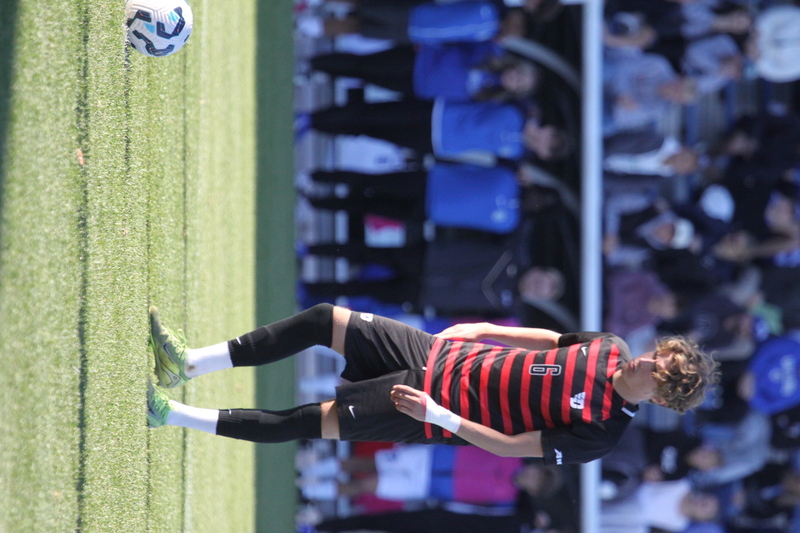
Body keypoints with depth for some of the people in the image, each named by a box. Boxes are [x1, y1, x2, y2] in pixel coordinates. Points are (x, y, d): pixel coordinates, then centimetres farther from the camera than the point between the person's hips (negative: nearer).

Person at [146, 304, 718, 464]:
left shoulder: (597, 434, -22)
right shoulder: (611, 347, -3)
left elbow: (511, 447, -21)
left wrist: (437, 414, -25)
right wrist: (475, 332, 11)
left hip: (441, 415, -7)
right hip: (441, 353, 7)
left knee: (306, 423, -15)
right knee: (324, 319, -4)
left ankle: (175, 413, -4)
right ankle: (190, 364, 5)